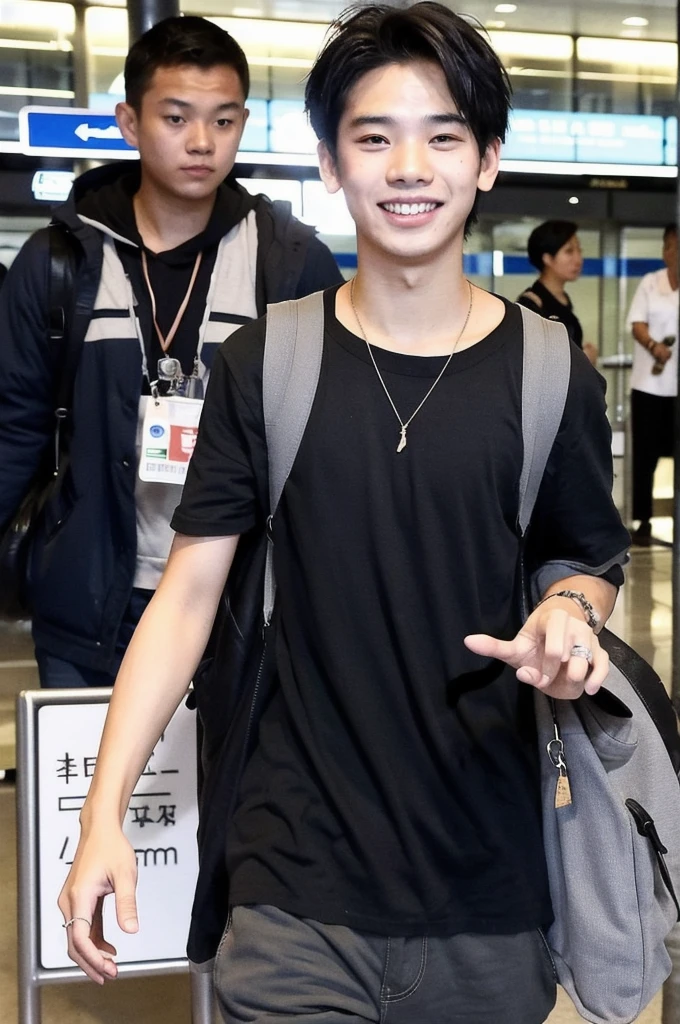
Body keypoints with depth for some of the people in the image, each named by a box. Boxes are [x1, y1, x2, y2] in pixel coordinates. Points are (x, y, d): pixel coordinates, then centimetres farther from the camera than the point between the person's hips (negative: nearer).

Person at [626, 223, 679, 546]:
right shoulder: (650, 282, 7)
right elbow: (637, 323, 0)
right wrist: (654, 346, -18)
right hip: (650, 382, 1)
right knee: (645, 454, 2)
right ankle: (643, 521, 10)